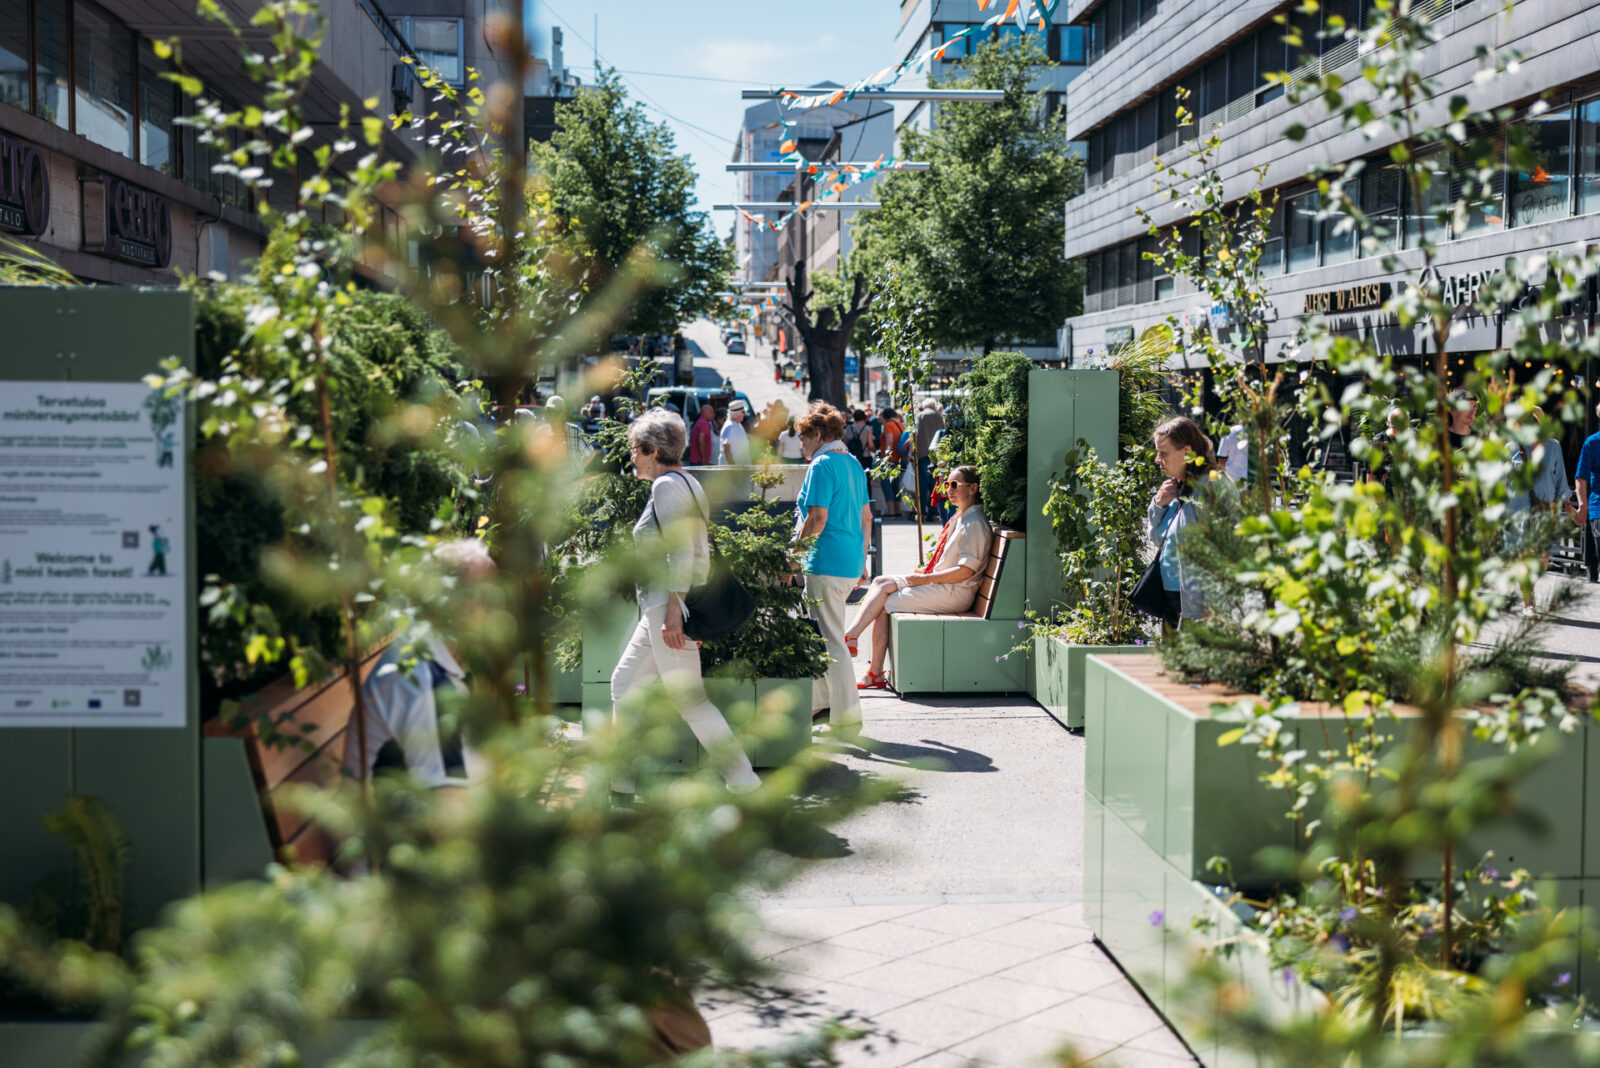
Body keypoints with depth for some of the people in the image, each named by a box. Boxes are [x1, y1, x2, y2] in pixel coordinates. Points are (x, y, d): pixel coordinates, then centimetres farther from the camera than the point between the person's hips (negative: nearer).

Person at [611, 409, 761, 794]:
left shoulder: (667, 486, -13)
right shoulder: (685, 482, 16)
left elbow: (681, 552, -21)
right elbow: (700, 552, 17)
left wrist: (673, 609, -24)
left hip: (668, 603, -10)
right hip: (660, 605, 10)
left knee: (686, 696, -6)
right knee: (624, 683, 14)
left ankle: (742, 776, -2)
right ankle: (620, 773, 20)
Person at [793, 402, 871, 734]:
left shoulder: (822, 466, -12)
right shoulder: (854, 464, 15)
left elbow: (817, 519, -18)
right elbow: (866, 517, 19)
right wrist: (862, 561, 23)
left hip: (826, 564, -9)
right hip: (851, 563, 9)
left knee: (831, 640, -4)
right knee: (819, 632, 20)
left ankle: (847, 718, -3)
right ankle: (818, 700, 28)